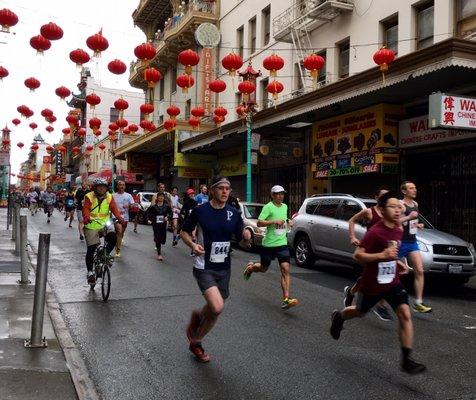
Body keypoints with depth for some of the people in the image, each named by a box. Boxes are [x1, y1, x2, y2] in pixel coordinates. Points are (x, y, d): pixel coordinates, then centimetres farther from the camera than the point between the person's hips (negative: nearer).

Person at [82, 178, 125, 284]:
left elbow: (114, 208, -6)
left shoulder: (109, 197, 3)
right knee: (91, 249, -6)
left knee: (113, 237, -24)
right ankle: (90, 271, 8)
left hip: (104, 225, 2)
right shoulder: (89, 197, -4)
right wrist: (87, 218, -36)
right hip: (91, 226, -2)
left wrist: (119, 218, -25)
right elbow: (86, 209, -15)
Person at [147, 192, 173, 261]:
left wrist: (168, 217, -8)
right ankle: (159, 254, -1)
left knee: (163, 238, 8)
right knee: (158, 238, -7)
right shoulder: (153, 206, -7)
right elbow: (148, 212, 2)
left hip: (163, 224, 3)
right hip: (156, 224, -3)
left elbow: (171, 212, 9)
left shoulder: (166, 206, 0)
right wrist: (148, 219, -9)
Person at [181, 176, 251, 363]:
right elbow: (184, 231, 4)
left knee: (215, 312, 12)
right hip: (204, 268, -4)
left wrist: (247, 238, -18)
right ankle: (198, 316, 12)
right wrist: (193, 245, -15)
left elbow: (243, 243, 6)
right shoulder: (200, 211, -9)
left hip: (224, 269, 4)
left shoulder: (233, 214, 1)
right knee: (217, 308, -21)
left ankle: (196, 342, 39)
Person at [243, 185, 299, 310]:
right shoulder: (268, 207, -10)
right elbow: (259, 223, -18)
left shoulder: (285, 206, 11)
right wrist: (275, 221, -25)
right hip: (269, 244, -4)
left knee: (285, 270, -11)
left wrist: (288, 222, 9)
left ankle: (286, 299, -14)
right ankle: (251, 267, 49)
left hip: (282, 243, 4)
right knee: (263, 268, 13)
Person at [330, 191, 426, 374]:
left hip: (392, 282, 5)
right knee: (361, 311, 19)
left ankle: (406, 360, -7)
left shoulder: (398, 230, 0)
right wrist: (381, 255, -33)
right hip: (372, 284, -5)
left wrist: (397, 263, 12)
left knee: (405, 313, -13)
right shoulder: (374, 232, -23)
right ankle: (339, 316, 53)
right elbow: (357, 255, -24)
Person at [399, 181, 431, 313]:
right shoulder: (400, 205, -15)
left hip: (412, 242, 7)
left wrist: (417, 224, 9)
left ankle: (418, 303, -3)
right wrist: (408, 217, -27)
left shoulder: (415, 204, 11)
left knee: (419, 271, -5)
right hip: (400, 242, -7)